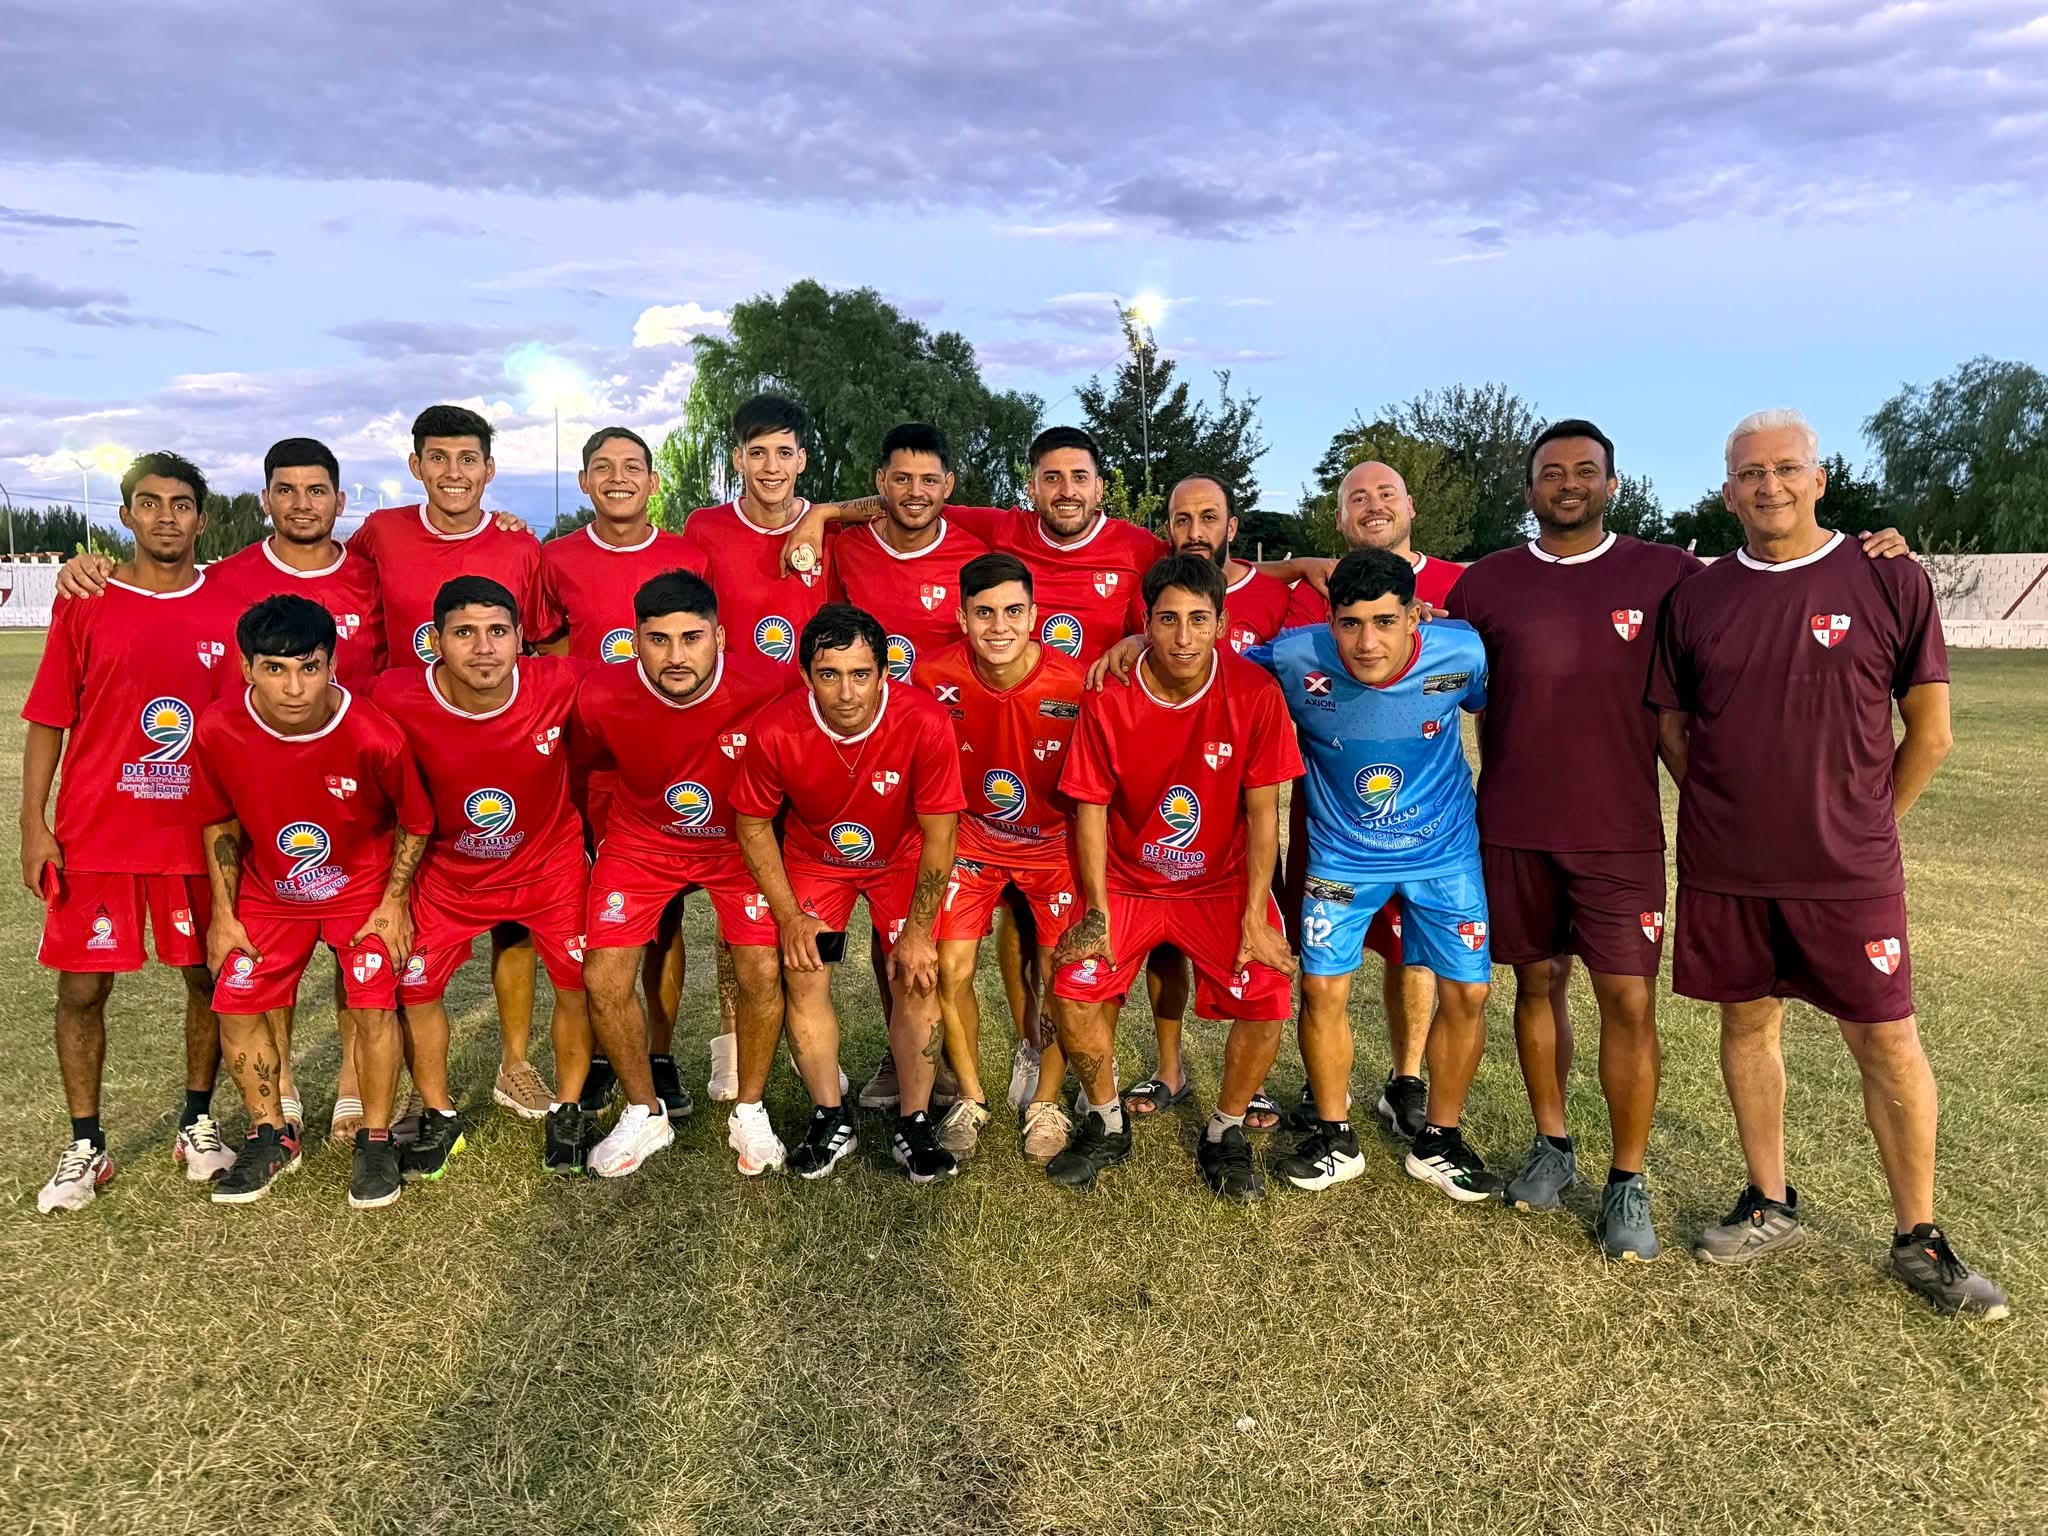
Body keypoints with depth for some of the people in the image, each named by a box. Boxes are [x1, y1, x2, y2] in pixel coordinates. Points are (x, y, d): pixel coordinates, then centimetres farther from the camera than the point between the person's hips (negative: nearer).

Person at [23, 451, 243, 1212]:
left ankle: (198, 1123, 27)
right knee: (81, 989, 5)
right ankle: (85, 1145, 21)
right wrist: (34, 826, -4)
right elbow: (47, 721, 1)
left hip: (199, 833, 1)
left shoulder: (227, 608, 1)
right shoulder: (83, 604, -1)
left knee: (210, 978, 8)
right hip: (94, 835, 0)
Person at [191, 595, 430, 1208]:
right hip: (269, 891, 3)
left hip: (364, 888, -3)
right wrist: (223, 914, -1)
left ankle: (376, 1139, 11)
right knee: (237, 1003, 1)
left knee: (374, 1005, -10)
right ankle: (272, 1134, 23)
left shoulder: (375, 736, -30)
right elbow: (221, 823, -2)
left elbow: (415, 822, -11)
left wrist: (393, 904, -11)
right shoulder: (218, 730, -22)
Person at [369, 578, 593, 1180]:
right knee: (413, 987, 3)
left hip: (551, 863, 0)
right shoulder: (397, 699, -25)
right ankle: (440, 1118, 29)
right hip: (449, 873, 1)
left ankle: (567, 1113, 25)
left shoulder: (561, 685, -26)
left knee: (580, 984, 0)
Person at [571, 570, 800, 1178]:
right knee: (603, 980, -6)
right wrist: (594, 840, 8)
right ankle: (644, 1113, 20)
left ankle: (749, 1113, 14)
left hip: (741, 839, -1)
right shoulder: (600, 697, -25)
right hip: (641, 840, 1)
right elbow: (587, 766, -2)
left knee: (762, 972, -13)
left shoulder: (768, 684, -30)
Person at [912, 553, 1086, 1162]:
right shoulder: (933, 676, -20)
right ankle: (971, 1099, 19)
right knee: (951, 970, -4)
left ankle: (1045, 1102, 21)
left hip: (1057, 840, -1)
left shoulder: (1075, 684, -25)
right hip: (972, 836, 2)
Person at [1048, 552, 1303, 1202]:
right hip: (1126, 881, 1)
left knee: (1266, 997, -19)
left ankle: (1226, 1134, 9)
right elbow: (1091, 808, -7)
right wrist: (1097, 911, -12)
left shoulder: (1255, 693, -16)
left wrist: (1254, 918, -13)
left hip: (1222, 883, 0)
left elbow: (1262, 814, -11)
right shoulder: (1109, 698, -15)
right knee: (1073, 989, -18)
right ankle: (1106, 1124, 11)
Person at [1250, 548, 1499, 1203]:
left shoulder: (1462, 653, -22)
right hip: (1342, 852, 0)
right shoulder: (1296, 657, -24)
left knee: (1467, 993, 1)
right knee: (1323, 988, -2)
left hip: (1444, 850, 1)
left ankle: (1439, 1140, 23)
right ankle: (1335, 1137, 21)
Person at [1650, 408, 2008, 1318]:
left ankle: (1919, 1240, 20)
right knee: (1748, 1024, 12)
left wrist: (1862, 827, 4)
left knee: (1888, 1044, 3)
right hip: (1723, 870, 3)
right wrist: (1727, 813, 8)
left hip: (1849, 874, -2)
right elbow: (1672, 724, 11)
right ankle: (1770, 1206, 28)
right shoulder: (1696, 599, 2)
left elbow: (1930, 733, -1)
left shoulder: (1890, 583, -4)